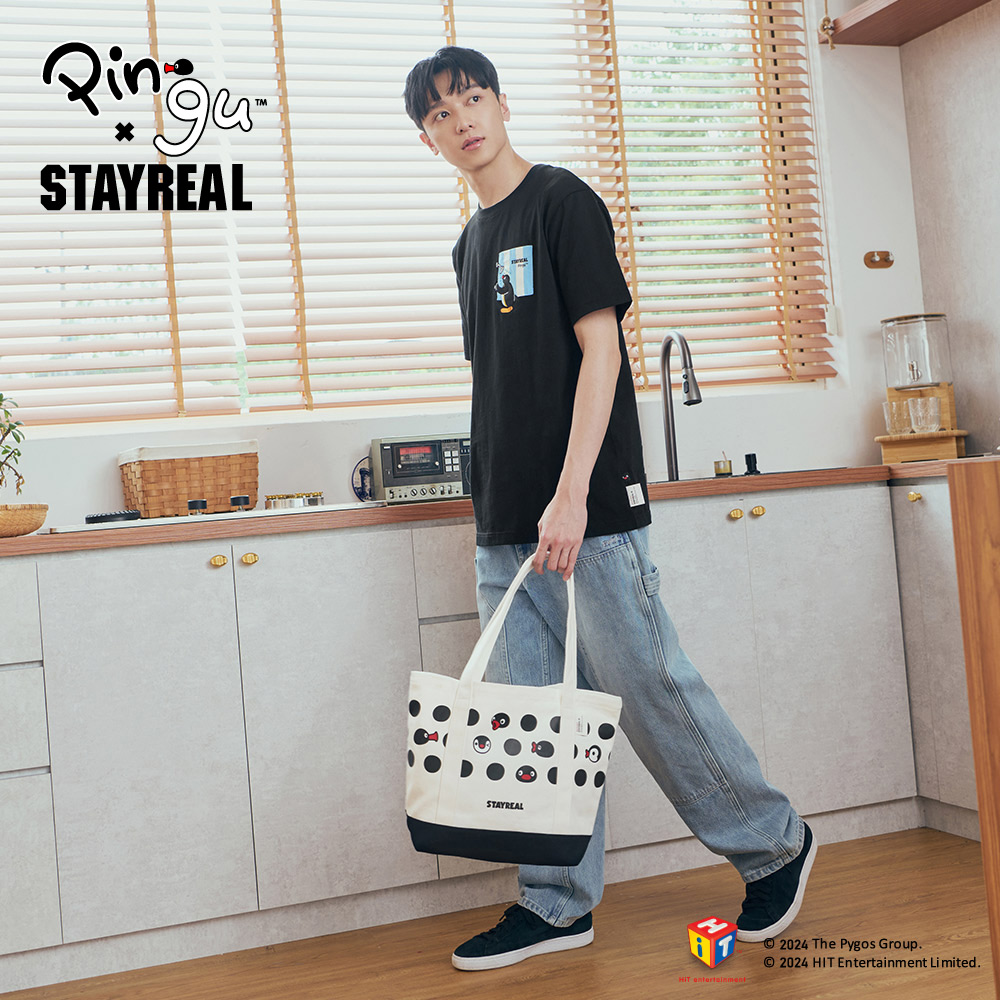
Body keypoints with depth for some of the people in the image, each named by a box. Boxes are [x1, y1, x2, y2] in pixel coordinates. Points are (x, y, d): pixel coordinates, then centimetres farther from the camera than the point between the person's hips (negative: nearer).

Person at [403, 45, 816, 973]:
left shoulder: (562, 201, -3)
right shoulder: (470, 243, 19)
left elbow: (600, 348, -12)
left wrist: (572, 494, -20)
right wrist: (498, 508, 17)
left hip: (589, 510, -7)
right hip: (505, 522, 7)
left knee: (649, 688, -2)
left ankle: (773, 846, 18)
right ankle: (558, 903, 19)